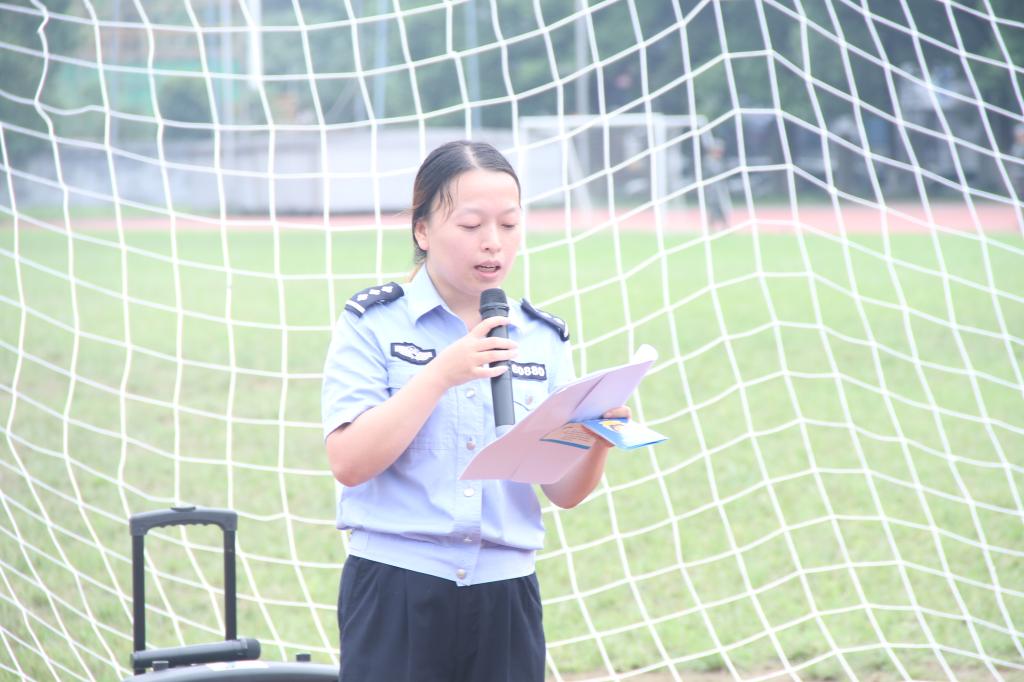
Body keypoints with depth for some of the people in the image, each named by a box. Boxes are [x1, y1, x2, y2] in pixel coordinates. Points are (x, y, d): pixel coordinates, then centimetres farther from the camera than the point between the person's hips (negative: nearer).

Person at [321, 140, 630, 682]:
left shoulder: (541, 339, 10)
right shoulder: (373, 325, 0)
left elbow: (564, 492, 8)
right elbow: (349, 462, -11)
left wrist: (596, 441, -14)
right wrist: (441, 375, -19)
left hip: (505, 596, 3)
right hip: (395, 592, -3)